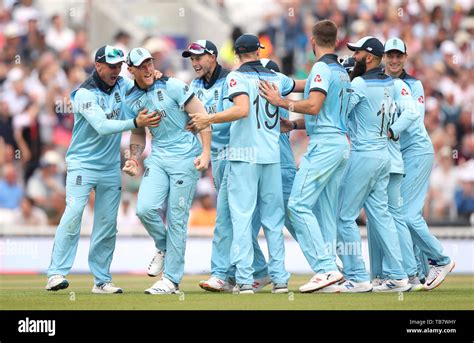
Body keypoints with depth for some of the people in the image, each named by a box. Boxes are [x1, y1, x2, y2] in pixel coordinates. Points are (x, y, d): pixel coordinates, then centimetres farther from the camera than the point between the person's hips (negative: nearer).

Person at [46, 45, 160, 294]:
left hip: (111, 168, 6)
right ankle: (56, 273, -19)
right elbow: (102, 126, -27)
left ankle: (102, 280, 8)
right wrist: (135, 123, -36)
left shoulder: (121, 85, 4)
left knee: (107, 224, 4)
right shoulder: (85, 94, -16)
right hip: (83, 164, -6)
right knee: (73, 214, -18)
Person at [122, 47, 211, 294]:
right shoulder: (131, 101, 6)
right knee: (145, 208, -16)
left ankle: (171, 280, 4)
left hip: (185, 158, -4)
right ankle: (163, 247, 16)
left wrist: (206, 152, -17)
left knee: (177, 219, -3)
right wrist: (134, 159, 0)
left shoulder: (172, 87, -10)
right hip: (157, 157, 4)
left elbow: (202, 116, -10)